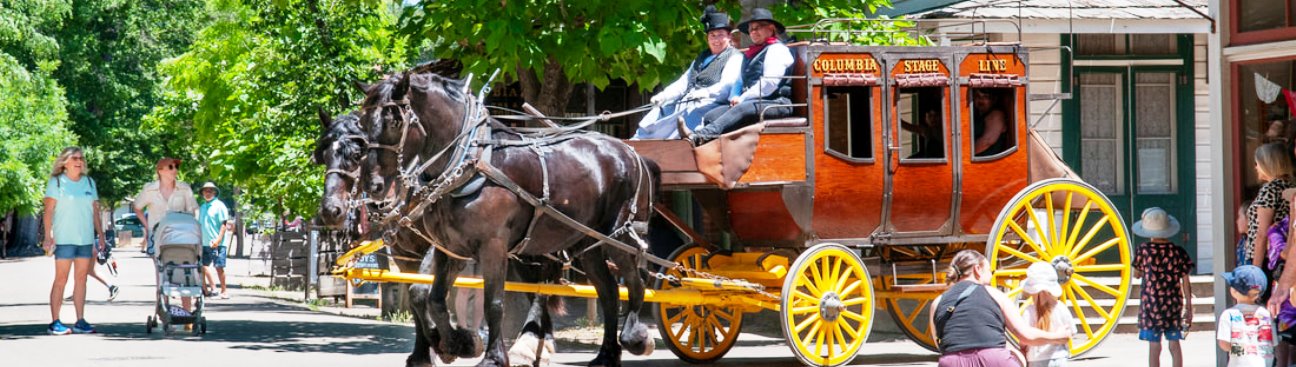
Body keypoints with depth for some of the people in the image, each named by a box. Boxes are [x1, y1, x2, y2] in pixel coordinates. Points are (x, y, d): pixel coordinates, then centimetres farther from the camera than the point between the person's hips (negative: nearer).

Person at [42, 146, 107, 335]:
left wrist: (101, 235, 11)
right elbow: (48, 211, -4)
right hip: (64, 239, -5)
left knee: (81, 279, 5)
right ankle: (55, 321, -6)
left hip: (86, 239, 5)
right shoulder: (56, 182, 0)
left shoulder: (89, 183, 13)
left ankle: (80, 321, 8)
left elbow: (95, 211, 16)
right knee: (61, 279, -6)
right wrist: (48, 236, -11)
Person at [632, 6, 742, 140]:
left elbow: (726, 86, -11)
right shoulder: (702, 57, 29)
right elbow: (684, 82, 24)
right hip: (686, 102, 9)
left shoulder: (734, 57, 3)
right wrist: (663, 96, 7)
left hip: (708, 104, -9)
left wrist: (704, 93, -28)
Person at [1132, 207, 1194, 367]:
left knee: (1154, 346, 2)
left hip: (1151, 302, -2)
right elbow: (1185, 283, 1)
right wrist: (1189, 307, 7)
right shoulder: (1178, 252, -3)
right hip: (1173, 302, 2)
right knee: (1174, 344, 9)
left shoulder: (1143, 250, -8)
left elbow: (1137, 274, 7)